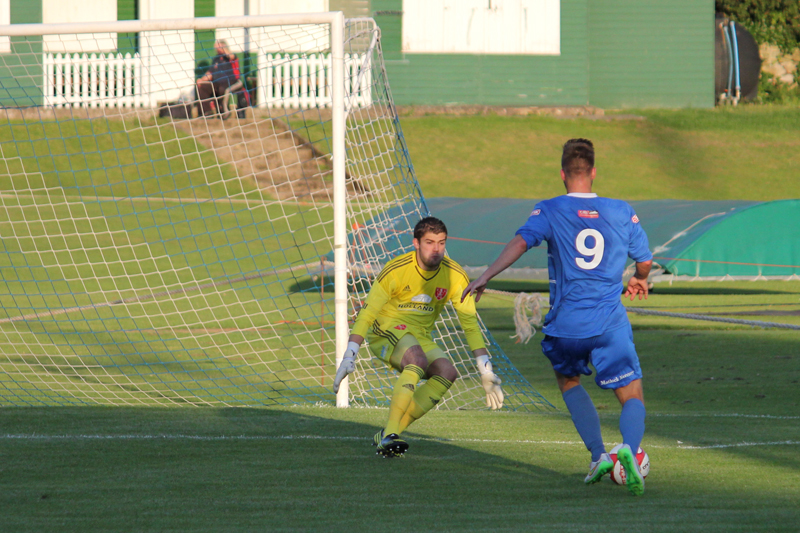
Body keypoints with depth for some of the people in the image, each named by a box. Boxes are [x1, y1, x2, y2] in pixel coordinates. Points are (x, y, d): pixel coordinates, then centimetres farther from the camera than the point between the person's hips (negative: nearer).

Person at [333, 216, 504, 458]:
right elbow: (367, 313, -16)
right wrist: (349, 357, -25)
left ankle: (386, 436, -19)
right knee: (418, 360, -35)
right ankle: (389, 435, -37)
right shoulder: (396, 270, -18)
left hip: (420, 338, 5)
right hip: (385, 330, -5)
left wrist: (485, 371, -5)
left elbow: (470, 322, 0)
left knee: (447, 372, -23)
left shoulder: (454, 275, -7)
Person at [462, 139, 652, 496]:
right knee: (633, 398, 2)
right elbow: (645, 261, 16)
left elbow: (521, 242, -17)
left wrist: (486, 277, -21)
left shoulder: (550, 211, 0)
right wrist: (640, 281, 38)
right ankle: (629, 448, -31)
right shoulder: (621, 212, 6)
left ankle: (598, 455, 14)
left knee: (568, 380, 28)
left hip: (566, 325, 0)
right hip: (610, 324, 0)